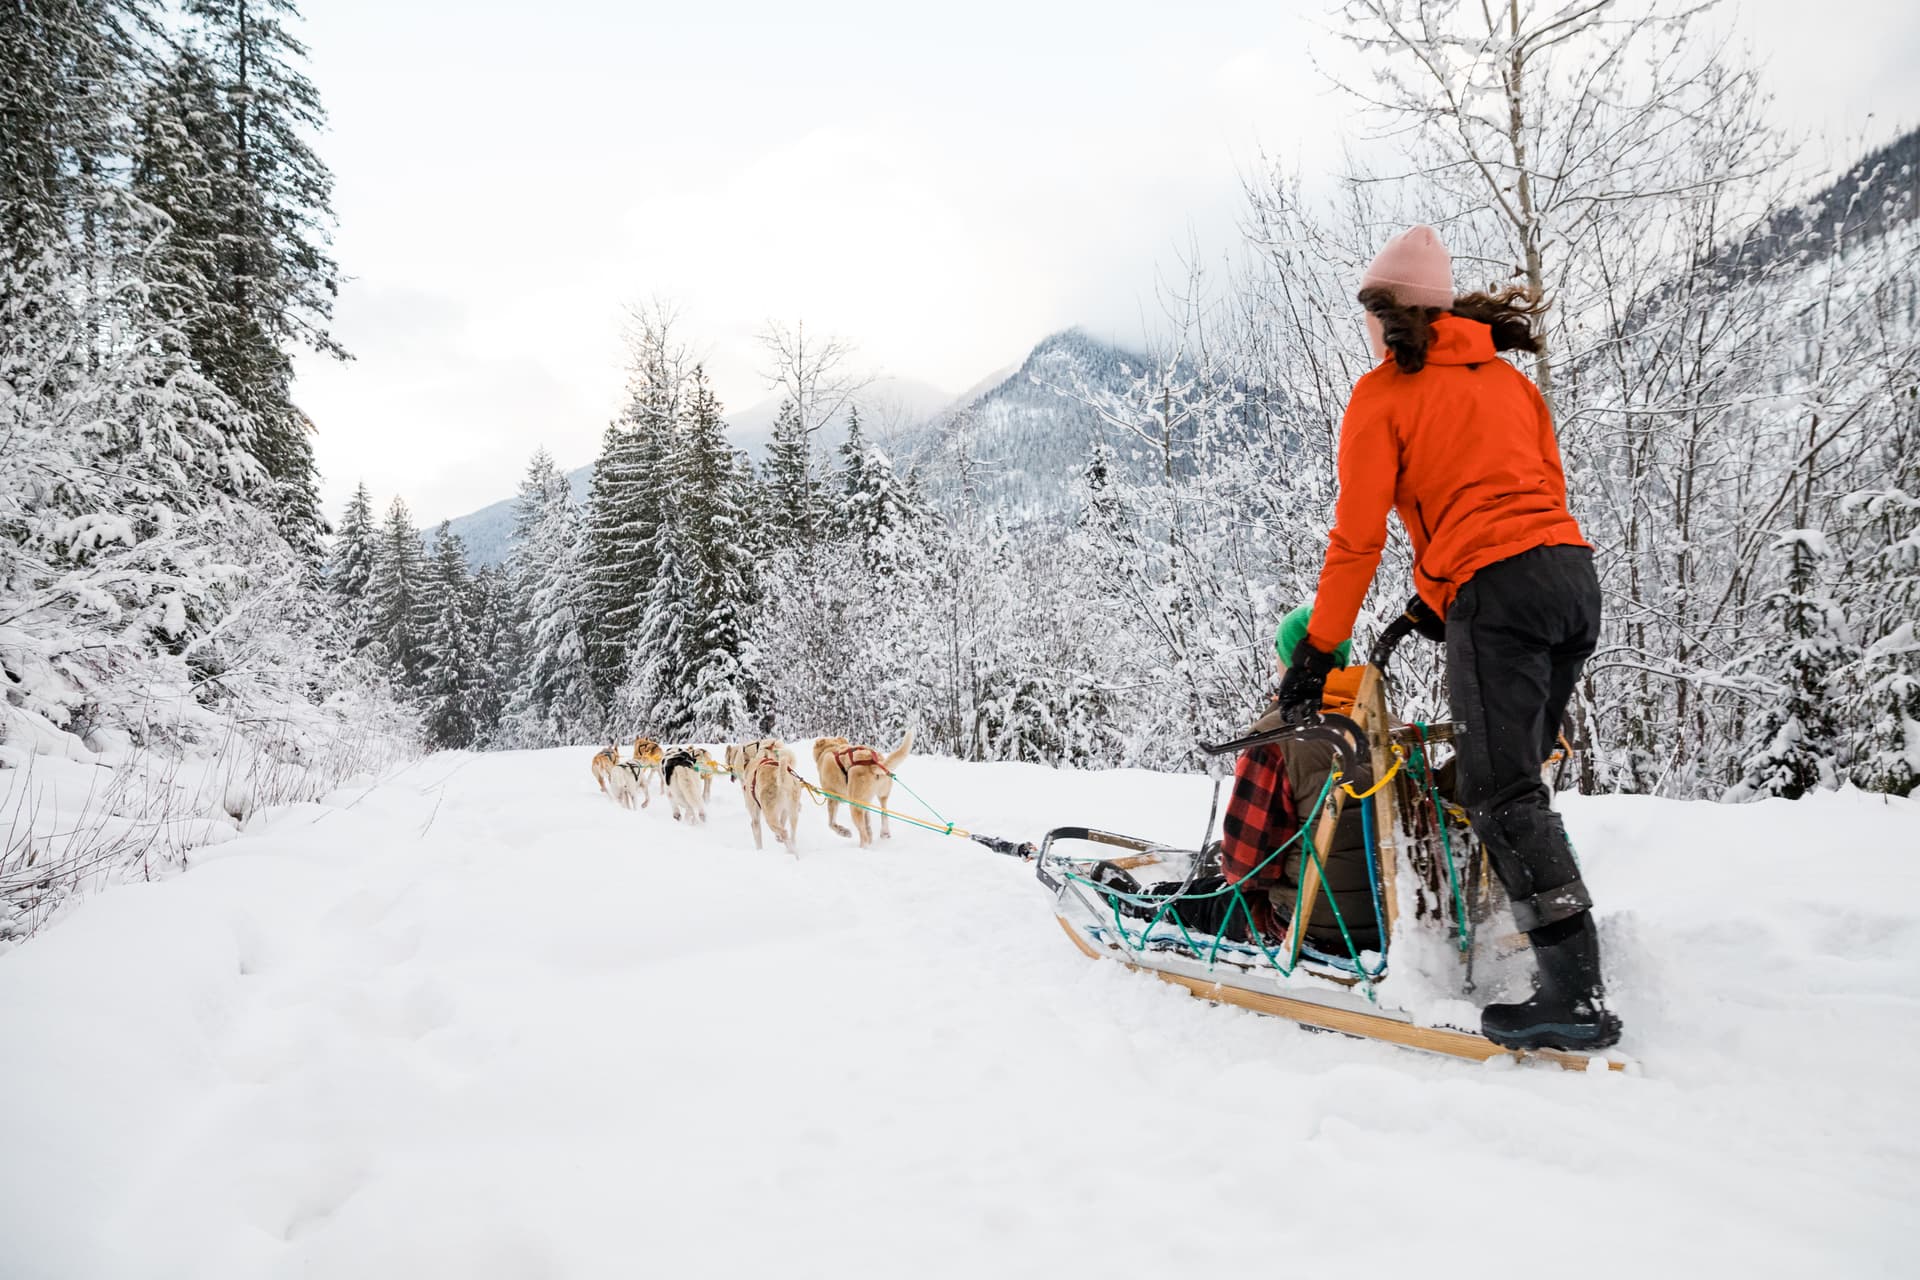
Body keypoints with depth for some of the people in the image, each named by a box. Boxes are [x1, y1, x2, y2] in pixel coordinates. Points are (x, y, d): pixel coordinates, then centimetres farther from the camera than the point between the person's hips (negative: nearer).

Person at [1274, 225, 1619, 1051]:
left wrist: (1317, 652, 3)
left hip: (1495, 589, -8)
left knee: (1503, 794, -6)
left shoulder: (1383, 394, 2)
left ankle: (1576, 995, -10)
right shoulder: (1506, 377, 22)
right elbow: (1548, 487, 20)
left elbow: (1356, 536, -3)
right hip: (1572, 576, 8)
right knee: (1513, 778, 18)